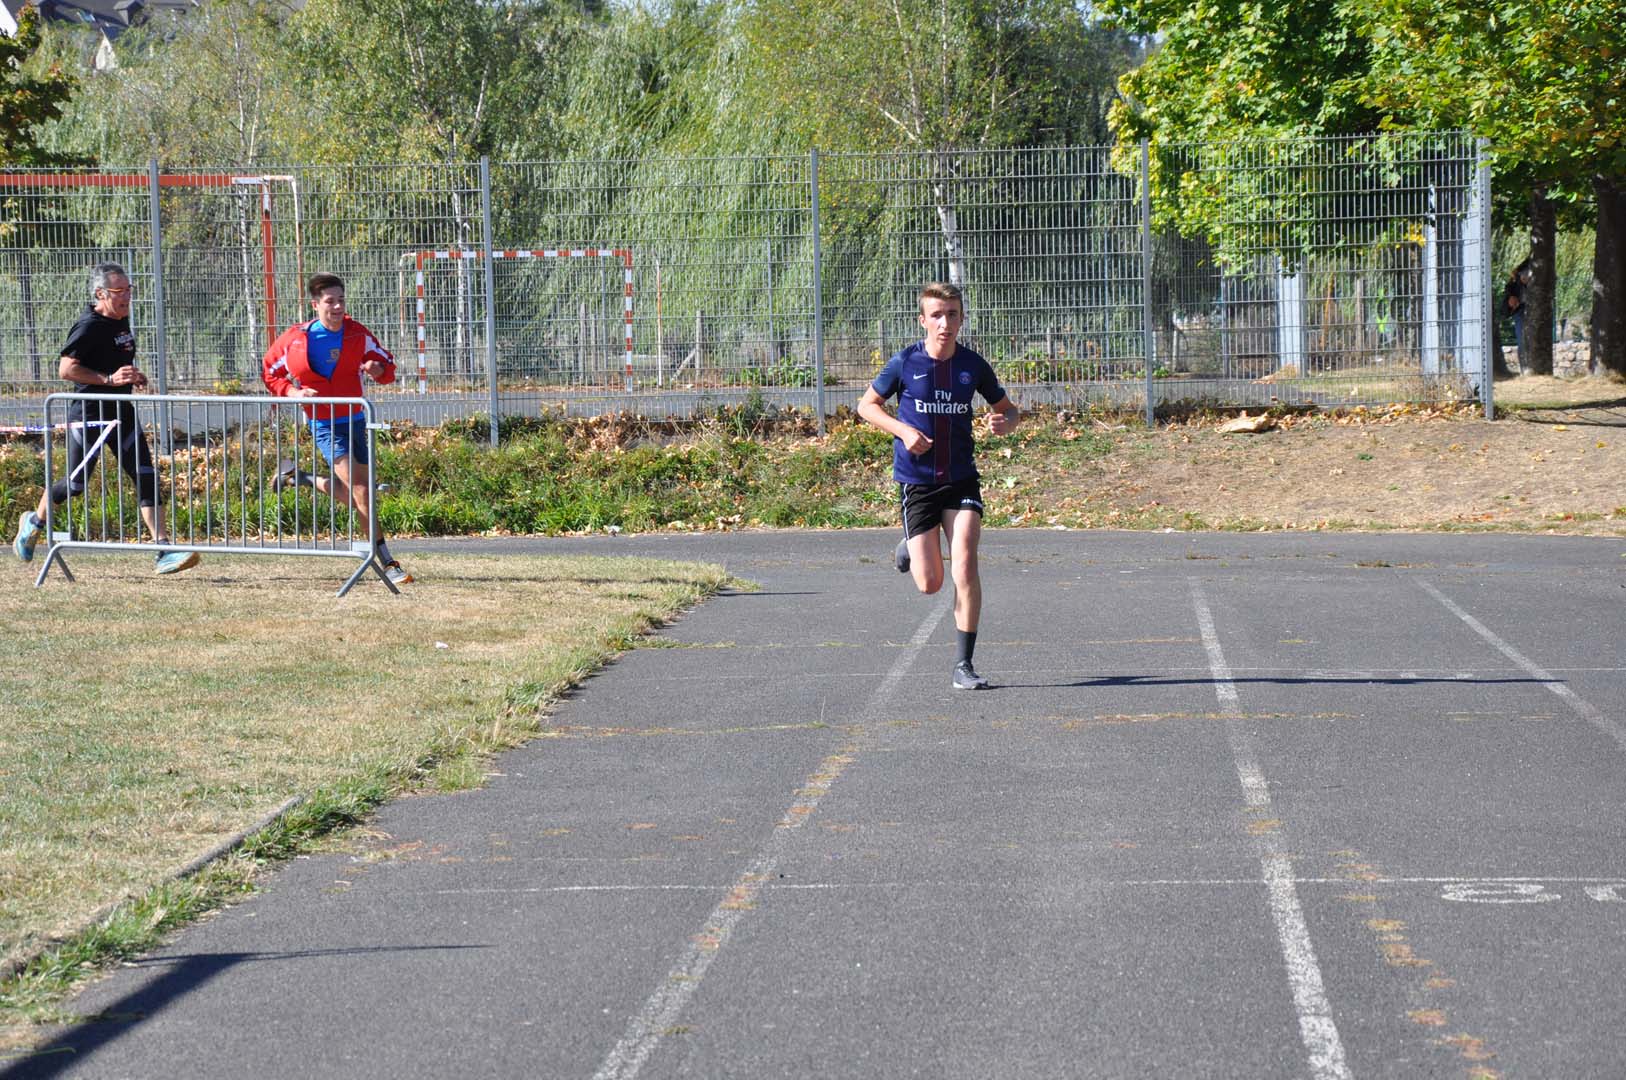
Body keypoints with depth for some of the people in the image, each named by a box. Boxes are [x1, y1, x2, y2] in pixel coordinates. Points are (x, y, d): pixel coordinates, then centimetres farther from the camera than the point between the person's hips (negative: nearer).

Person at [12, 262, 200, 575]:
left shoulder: (122, 321, 10)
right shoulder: (90, 326, -16)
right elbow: (66, 369, -22)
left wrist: (134, 375, 9)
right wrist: (109, 379, -26)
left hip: (121, 412, 7)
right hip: (89, 416, -7)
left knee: (146, 478, -5)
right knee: (76, 484, 5)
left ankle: (164, 550, -8)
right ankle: (34, 522, 33)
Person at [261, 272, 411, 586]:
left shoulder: (358, 334, -4)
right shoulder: (295, 339, -10)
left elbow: (387, 365, 5)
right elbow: (269, 372, 4)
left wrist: (378, 369, -20)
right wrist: (293, 392, -14)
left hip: (355, 421, 5)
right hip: (325, 426, -5)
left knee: (348, 493, 11)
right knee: (360, 491, -18)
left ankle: (296, 477, 34)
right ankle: (387, 562, -16)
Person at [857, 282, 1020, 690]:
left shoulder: (973, 365, 0)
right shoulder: (905, 362, -6)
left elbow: (1009, 410, 14)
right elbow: (867, 405, 5)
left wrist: (1004, 423, -11)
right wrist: (903, 430, -12)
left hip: (961, 478, 1)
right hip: (916, 482, -1)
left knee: (965, 564, -17)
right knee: (930, 584, -2)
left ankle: (963, 665, -9)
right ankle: (910, 547, 35)